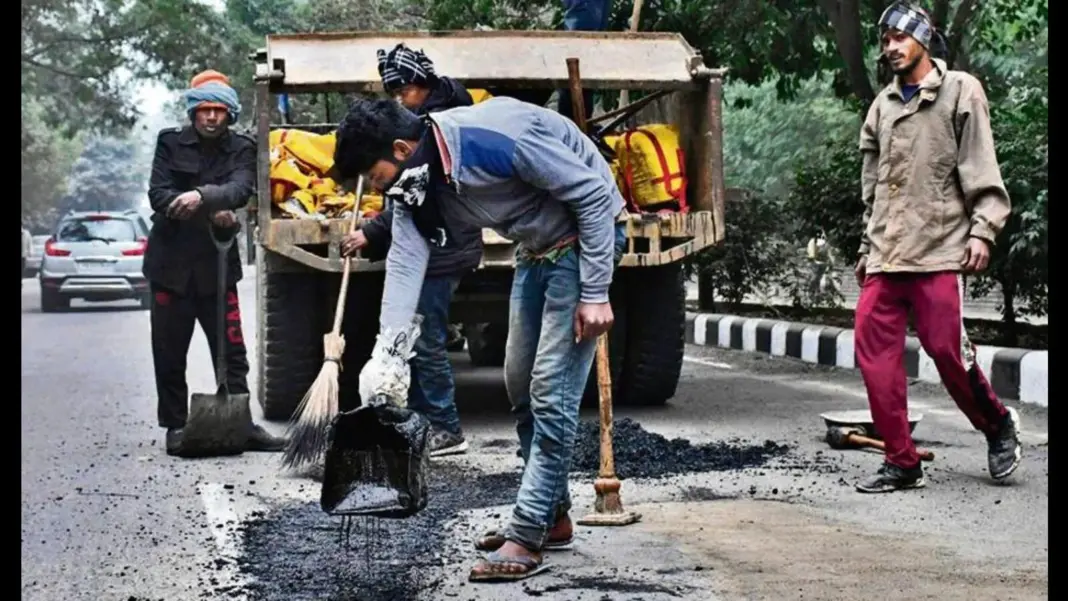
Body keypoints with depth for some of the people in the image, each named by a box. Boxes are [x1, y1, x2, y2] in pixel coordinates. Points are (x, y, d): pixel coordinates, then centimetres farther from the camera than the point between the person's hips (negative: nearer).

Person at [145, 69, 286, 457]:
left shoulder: (241, 149, 5)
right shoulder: (171, 143, 4)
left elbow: (241, 189, -15)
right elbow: (158, 193, -8)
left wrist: (202, 197, -34)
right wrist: (211, 213, -20)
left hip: (217, 264, 0)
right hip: (171, 261, 0)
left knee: (232, 350, 1)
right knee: (169, 352, 4)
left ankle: (241, 424, 6)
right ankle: (175, 426, 14)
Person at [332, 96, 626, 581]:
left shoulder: (494, 140, -31)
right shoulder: (413, 181, -6)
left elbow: (593, 194, -26)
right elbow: (405, 265, -12)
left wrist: (594, 294, -23)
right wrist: (385, 355, -23)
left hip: (585, 237, -9)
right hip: (536, 247, 9)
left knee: (551, 389, -12)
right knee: (520, 382, 14)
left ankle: (526, 538, -8)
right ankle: (552, 515, 26)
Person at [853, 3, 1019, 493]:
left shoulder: (960, 91, 3)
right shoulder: (882, 106, 19)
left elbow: (981, 169, -4)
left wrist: (982, 230, -13)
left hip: (939, 250, -6)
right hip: (885, 256, 6)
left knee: (946, 348, -9)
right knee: (874, 350, -4)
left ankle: (999, 426, 19)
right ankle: (901, 462, 3)